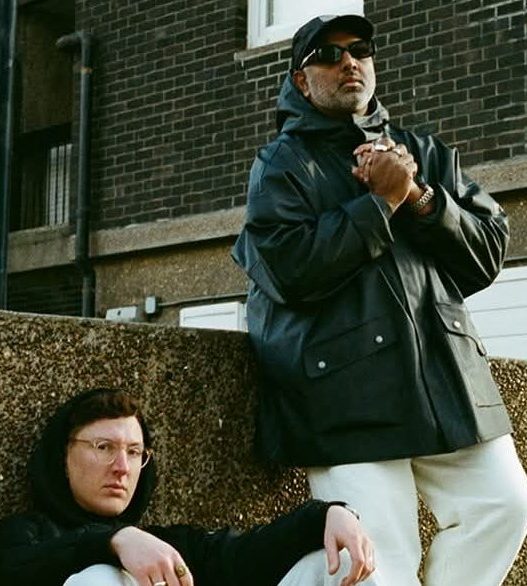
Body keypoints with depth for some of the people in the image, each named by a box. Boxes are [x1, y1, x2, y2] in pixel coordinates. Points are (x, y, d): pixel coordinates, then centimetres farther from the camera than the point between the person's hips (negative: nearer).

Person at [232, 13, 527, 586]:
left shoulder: (426, 153, 20)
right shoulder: (281, 165, 7)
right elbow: (292, 270, -10)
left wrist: (420, 198, -4)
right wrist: (381, 200, -7)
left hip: (447, 377, 5)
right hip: (347, 391, -5)